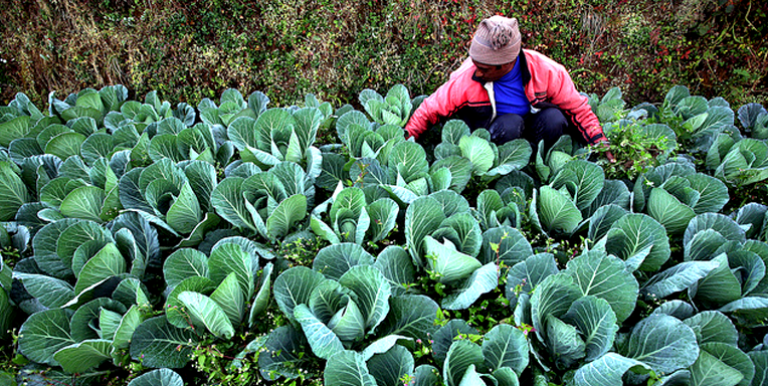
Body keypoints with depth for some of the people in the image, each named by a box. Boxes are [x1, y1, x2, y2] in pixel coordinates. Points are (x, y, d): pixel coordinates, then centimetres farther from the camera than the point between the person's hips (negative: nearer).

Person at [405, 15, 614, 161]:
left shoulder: (546, 71, -20)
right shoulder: (466, 79, -23)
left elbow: (578, 108, -7)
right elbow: (429, 111, -14)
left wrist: (601, 145, -9)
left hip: (533, 126, 2)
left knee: (554, 119, -30)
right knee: (509, 125, -36)